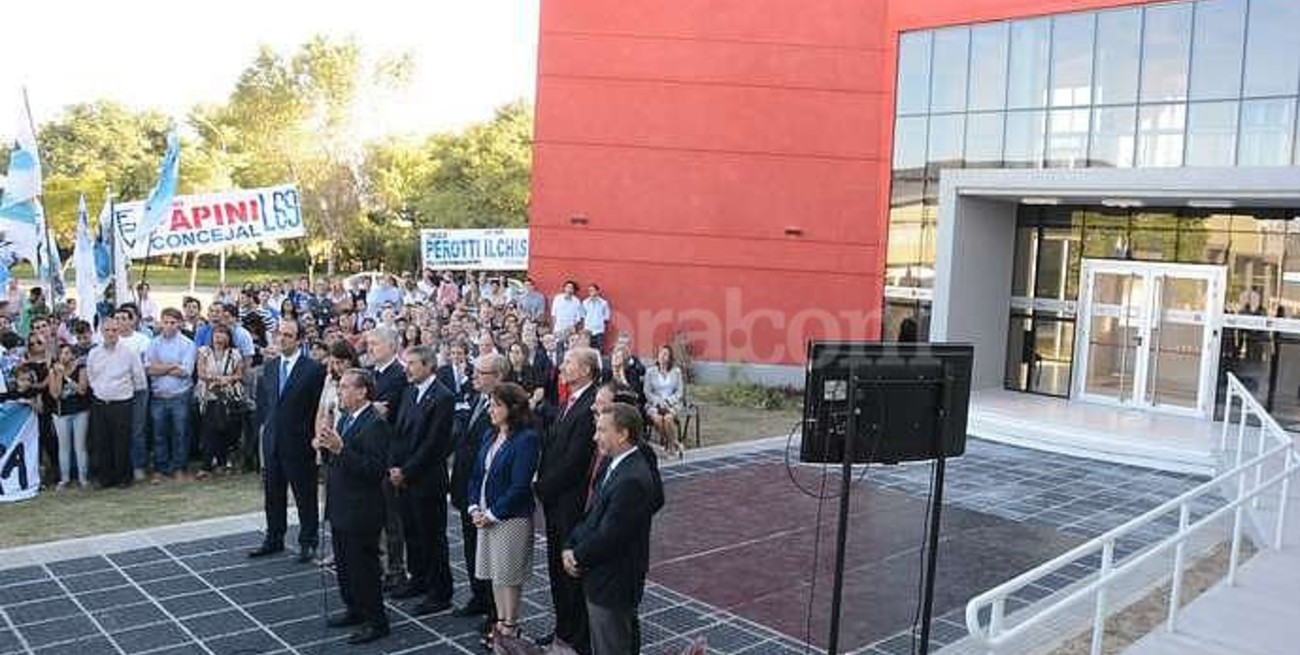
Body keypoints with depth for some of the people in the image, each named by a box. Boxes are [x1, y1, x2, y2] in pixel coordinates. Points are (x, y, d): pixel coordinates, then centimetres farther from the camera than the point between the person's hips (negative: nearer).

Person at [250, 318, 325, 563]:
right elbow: (262, 401, 18)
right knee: (273, 494, 15)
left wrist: (314, 438, -9)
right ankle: (274, 539, 28)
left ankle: (308, 542, 15)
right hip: (272, 441, 6)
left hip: (299, 442, -6)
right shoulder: (269, 366, 8)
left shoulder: (313, 370, -10)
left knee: (305, 495, 4)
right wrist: (264, 425, 9)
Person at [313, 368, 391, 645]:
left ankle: (376, 622, 14)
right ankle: (354, 609, 37)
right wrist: (325, 448, -4)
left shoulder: (375, 425, -20)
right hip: (340, 508, 10)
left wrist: (340, 449, -33)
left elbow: (375, 469, -28)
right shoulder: (345, 418, 10)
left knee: (364, 567, 1)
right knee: (344, 565, 21)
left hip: (361, 513, -10)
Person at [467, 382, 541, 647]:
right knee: (495, 571, 16)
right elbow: (477, 474, 13)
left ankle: (510, 628, 17)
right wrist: (475, 508, 0)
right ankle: (500, 622, 30)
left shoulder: (526, 439, -16)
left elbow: (519, 486, -19)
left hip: (511, 517, -7)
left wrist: (492, 514, -16)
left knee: (509, 575, 3)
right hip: (486, 515, 7)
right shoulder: (489, 435, 8)